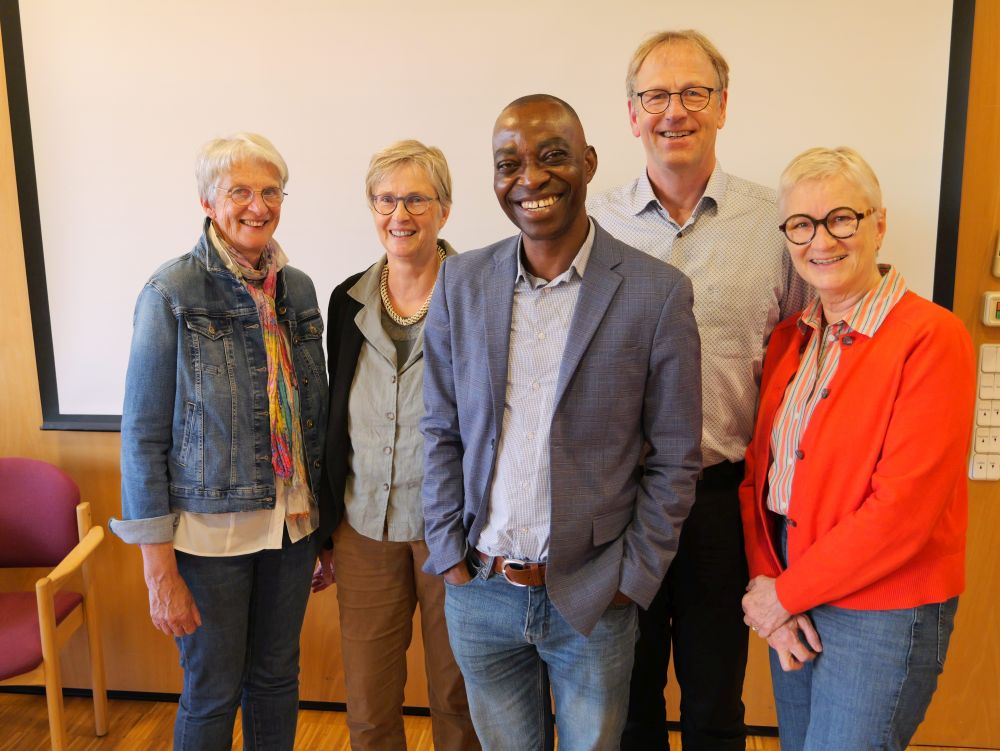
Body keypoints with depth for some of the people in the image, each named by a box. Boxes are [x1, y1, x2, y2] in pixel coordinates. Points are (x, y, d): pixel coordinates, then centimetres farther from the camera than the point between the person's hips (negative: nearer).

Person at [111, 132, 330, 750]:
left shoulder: (297, 288, 2)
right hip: (211, 528, -4)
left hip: (293, 521, 4)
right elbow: (143, 434, -10)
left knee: (277, 679, 18)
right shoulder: (172, 293, -11)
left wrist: (324, 524, 11)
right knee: (212, 693, 12)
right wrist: (159, 567, -11)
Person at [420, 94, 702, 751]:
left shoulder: (658, 292, -11)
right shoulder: (460, 283, -2)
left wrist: (633, 578, -7)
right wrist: (449, 551, -1)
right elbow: (442, 432, 4)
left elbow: (674, 460, -6)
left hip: (594, 599, -2)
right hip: (478, 592, 3)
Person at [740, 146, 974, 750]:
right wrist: (766, 583, -6)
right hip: (791, 605, 6)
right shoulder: (789, 339, 5)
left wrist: (786, 592, -14)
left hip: (881, 614, -6)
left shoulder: (932, 336, -15)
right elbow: (759, 470, 6)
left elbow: (904, 507, -20)